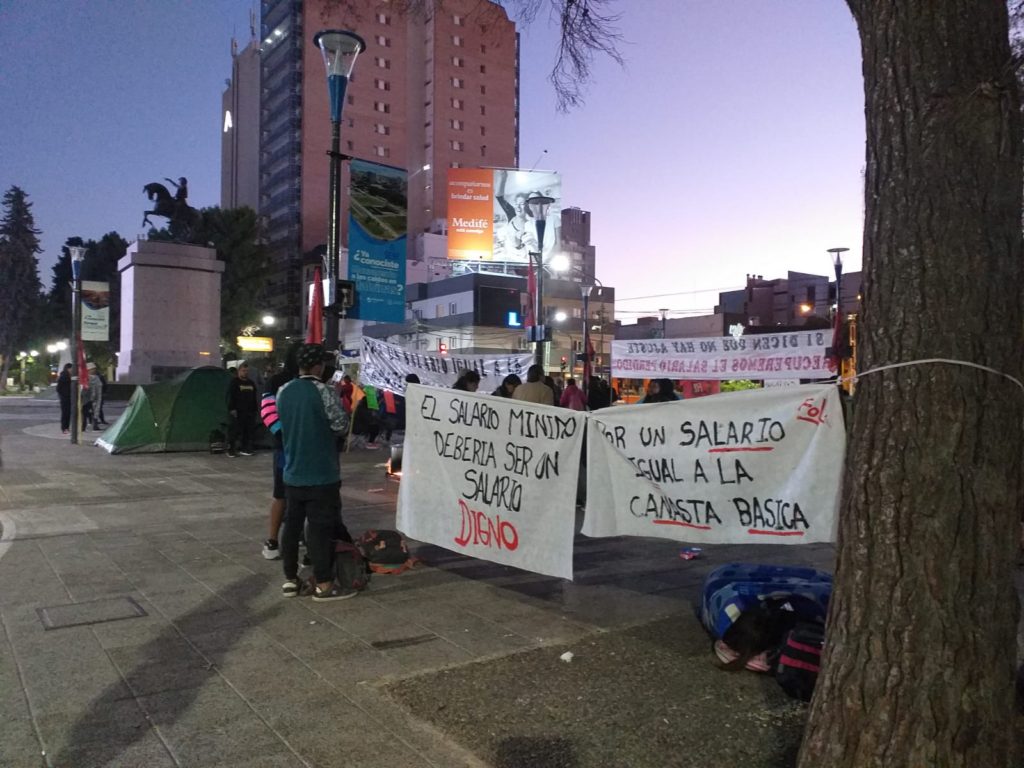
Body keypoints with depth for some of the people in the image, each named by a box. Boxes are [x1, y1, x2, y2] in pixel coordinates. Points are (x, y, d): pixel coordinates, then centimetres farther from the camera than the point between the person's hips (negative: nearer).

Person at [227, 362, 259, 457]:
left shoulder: (251, 383, 17)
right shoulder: (234, 382, -1)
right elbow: (230, 397, -7)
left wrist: (256, 409, 17)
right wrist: (232, 409, -15)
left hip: (250, 412, 6)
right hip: (238, 412, -6)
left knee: (249, 431, 7)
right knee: (235, 431, -7)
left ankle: (245, 449, 16)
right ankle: (231, 449, -2)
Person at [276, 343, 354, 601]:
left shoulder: (283, 392, 4)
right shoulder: (324, 392, -15)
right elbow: (341, 426, -9)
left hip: (293, 473, 6)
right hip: (322, 475, -6)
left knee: (292, 525, 12)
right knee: (320, 527, -1)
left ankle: (290, 580, 20)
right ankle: (323, 584, 5)